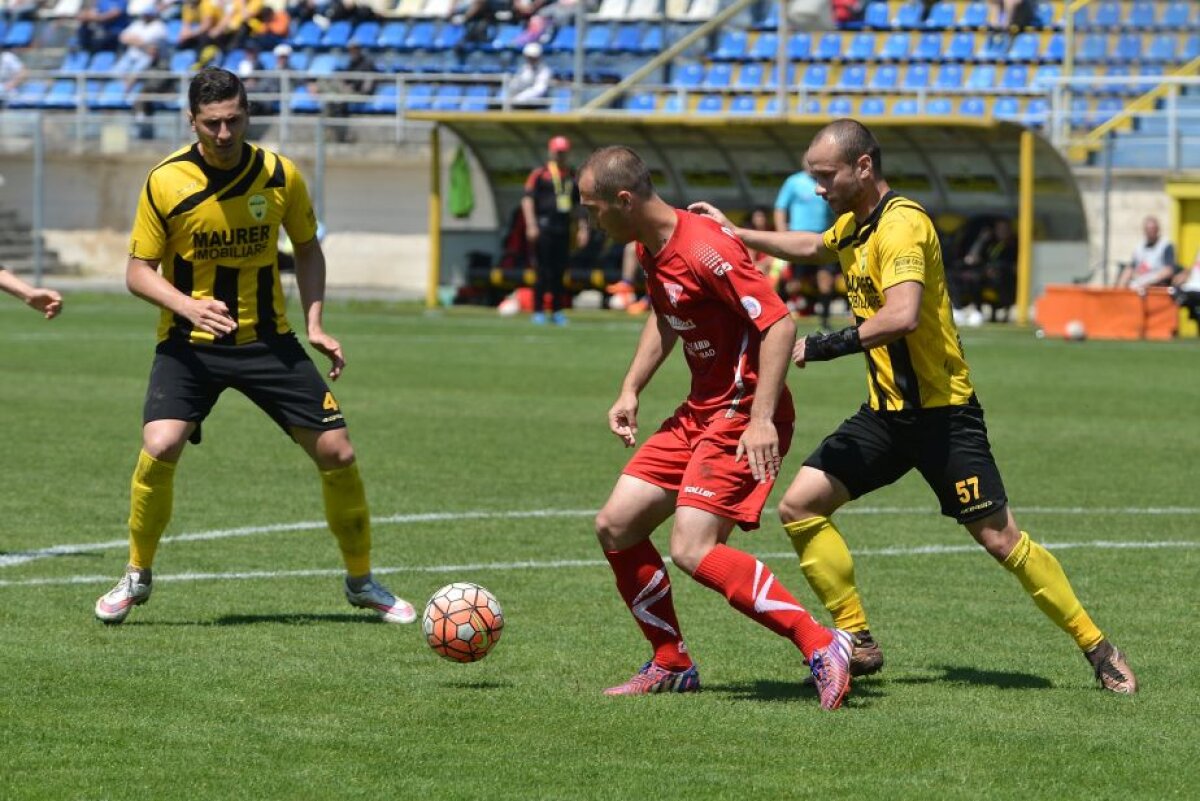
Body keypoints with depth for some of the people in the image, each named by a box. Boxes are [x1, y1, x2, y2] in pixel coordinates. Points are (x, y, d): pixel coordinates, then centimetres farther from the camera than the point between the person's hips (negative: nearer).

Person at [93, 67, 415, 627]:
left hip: (266, 338, 2)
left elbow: (307, 249, 11)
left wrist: (314, 323, -2)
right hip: (189, 345, -2)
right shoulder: (166, 182, -12)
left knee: (337, 453, -3)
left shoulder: (280, 176, -5)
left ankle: (361, 581, 18)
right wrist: (188, 306, -25)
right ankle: (136, 577, -1)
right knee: (160, 448, -24)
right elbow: (138, 271, -6)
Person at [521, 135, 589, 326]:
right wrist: (531, 226, -16)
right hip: (544, 228, -5)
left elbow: (575, 205, 23)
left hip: (563, 229, 5)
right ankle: (538, 311, 0)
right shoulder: (540, 173, -1)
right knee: (544, 272, -6)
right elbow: (528, 199, -6)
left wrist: (582, 227, 16)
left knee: (559, 271, 5)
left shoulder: (572, 175, 16)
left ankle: (557, 311, 12)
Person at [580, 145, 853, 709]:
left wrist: (762, 419, -29)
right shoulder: (650, 247, 8)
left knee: (693, 551, -21)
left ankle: (823, 647, -21)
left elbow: (780, 324, -24)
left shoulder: (705, 251, -22)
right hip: (699, 411, 10)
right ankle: (671, 666, 20)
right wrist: (631, 392, 17)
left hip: (743, 419, -10)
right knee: (615, 526, 8)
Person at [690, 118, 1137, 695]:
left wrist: (830, 345, -26)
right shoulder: (854, 225, 10)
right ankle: (857, 642, 6)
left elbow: (901, 315, -33)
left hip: (940, 411, -9)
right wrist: (735, 234, 32)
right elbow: (810, 246, 35)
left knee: (999, 538, -8)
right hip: (887, 411, 9)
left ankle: (1098, 650, 5)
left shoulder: (901, 224, -18)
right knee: (800, 505, -1)